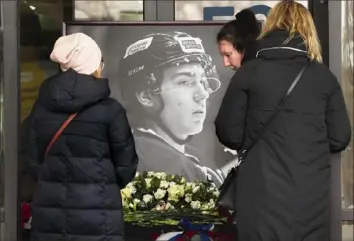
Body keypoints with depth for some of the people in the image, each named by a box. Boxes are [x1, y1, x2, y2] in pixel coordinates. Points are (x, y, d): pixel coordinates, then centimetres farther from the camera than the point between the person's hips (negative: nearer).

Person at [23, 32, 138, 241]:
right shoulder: (110, 110, -9)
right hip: (97, 214, -4)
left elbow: (32, 160, 8)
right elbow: (126, 166, -2)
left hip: (49, 211, 4)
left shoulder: (42, 106, 2)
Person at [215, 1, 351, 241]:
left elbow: (229, 135, -1)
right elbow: (339, 139, 5)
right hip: (312, 197, 2)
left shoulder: (249, 72, -2)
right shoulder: (324, 76, 4)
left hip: (263, 198, -2)